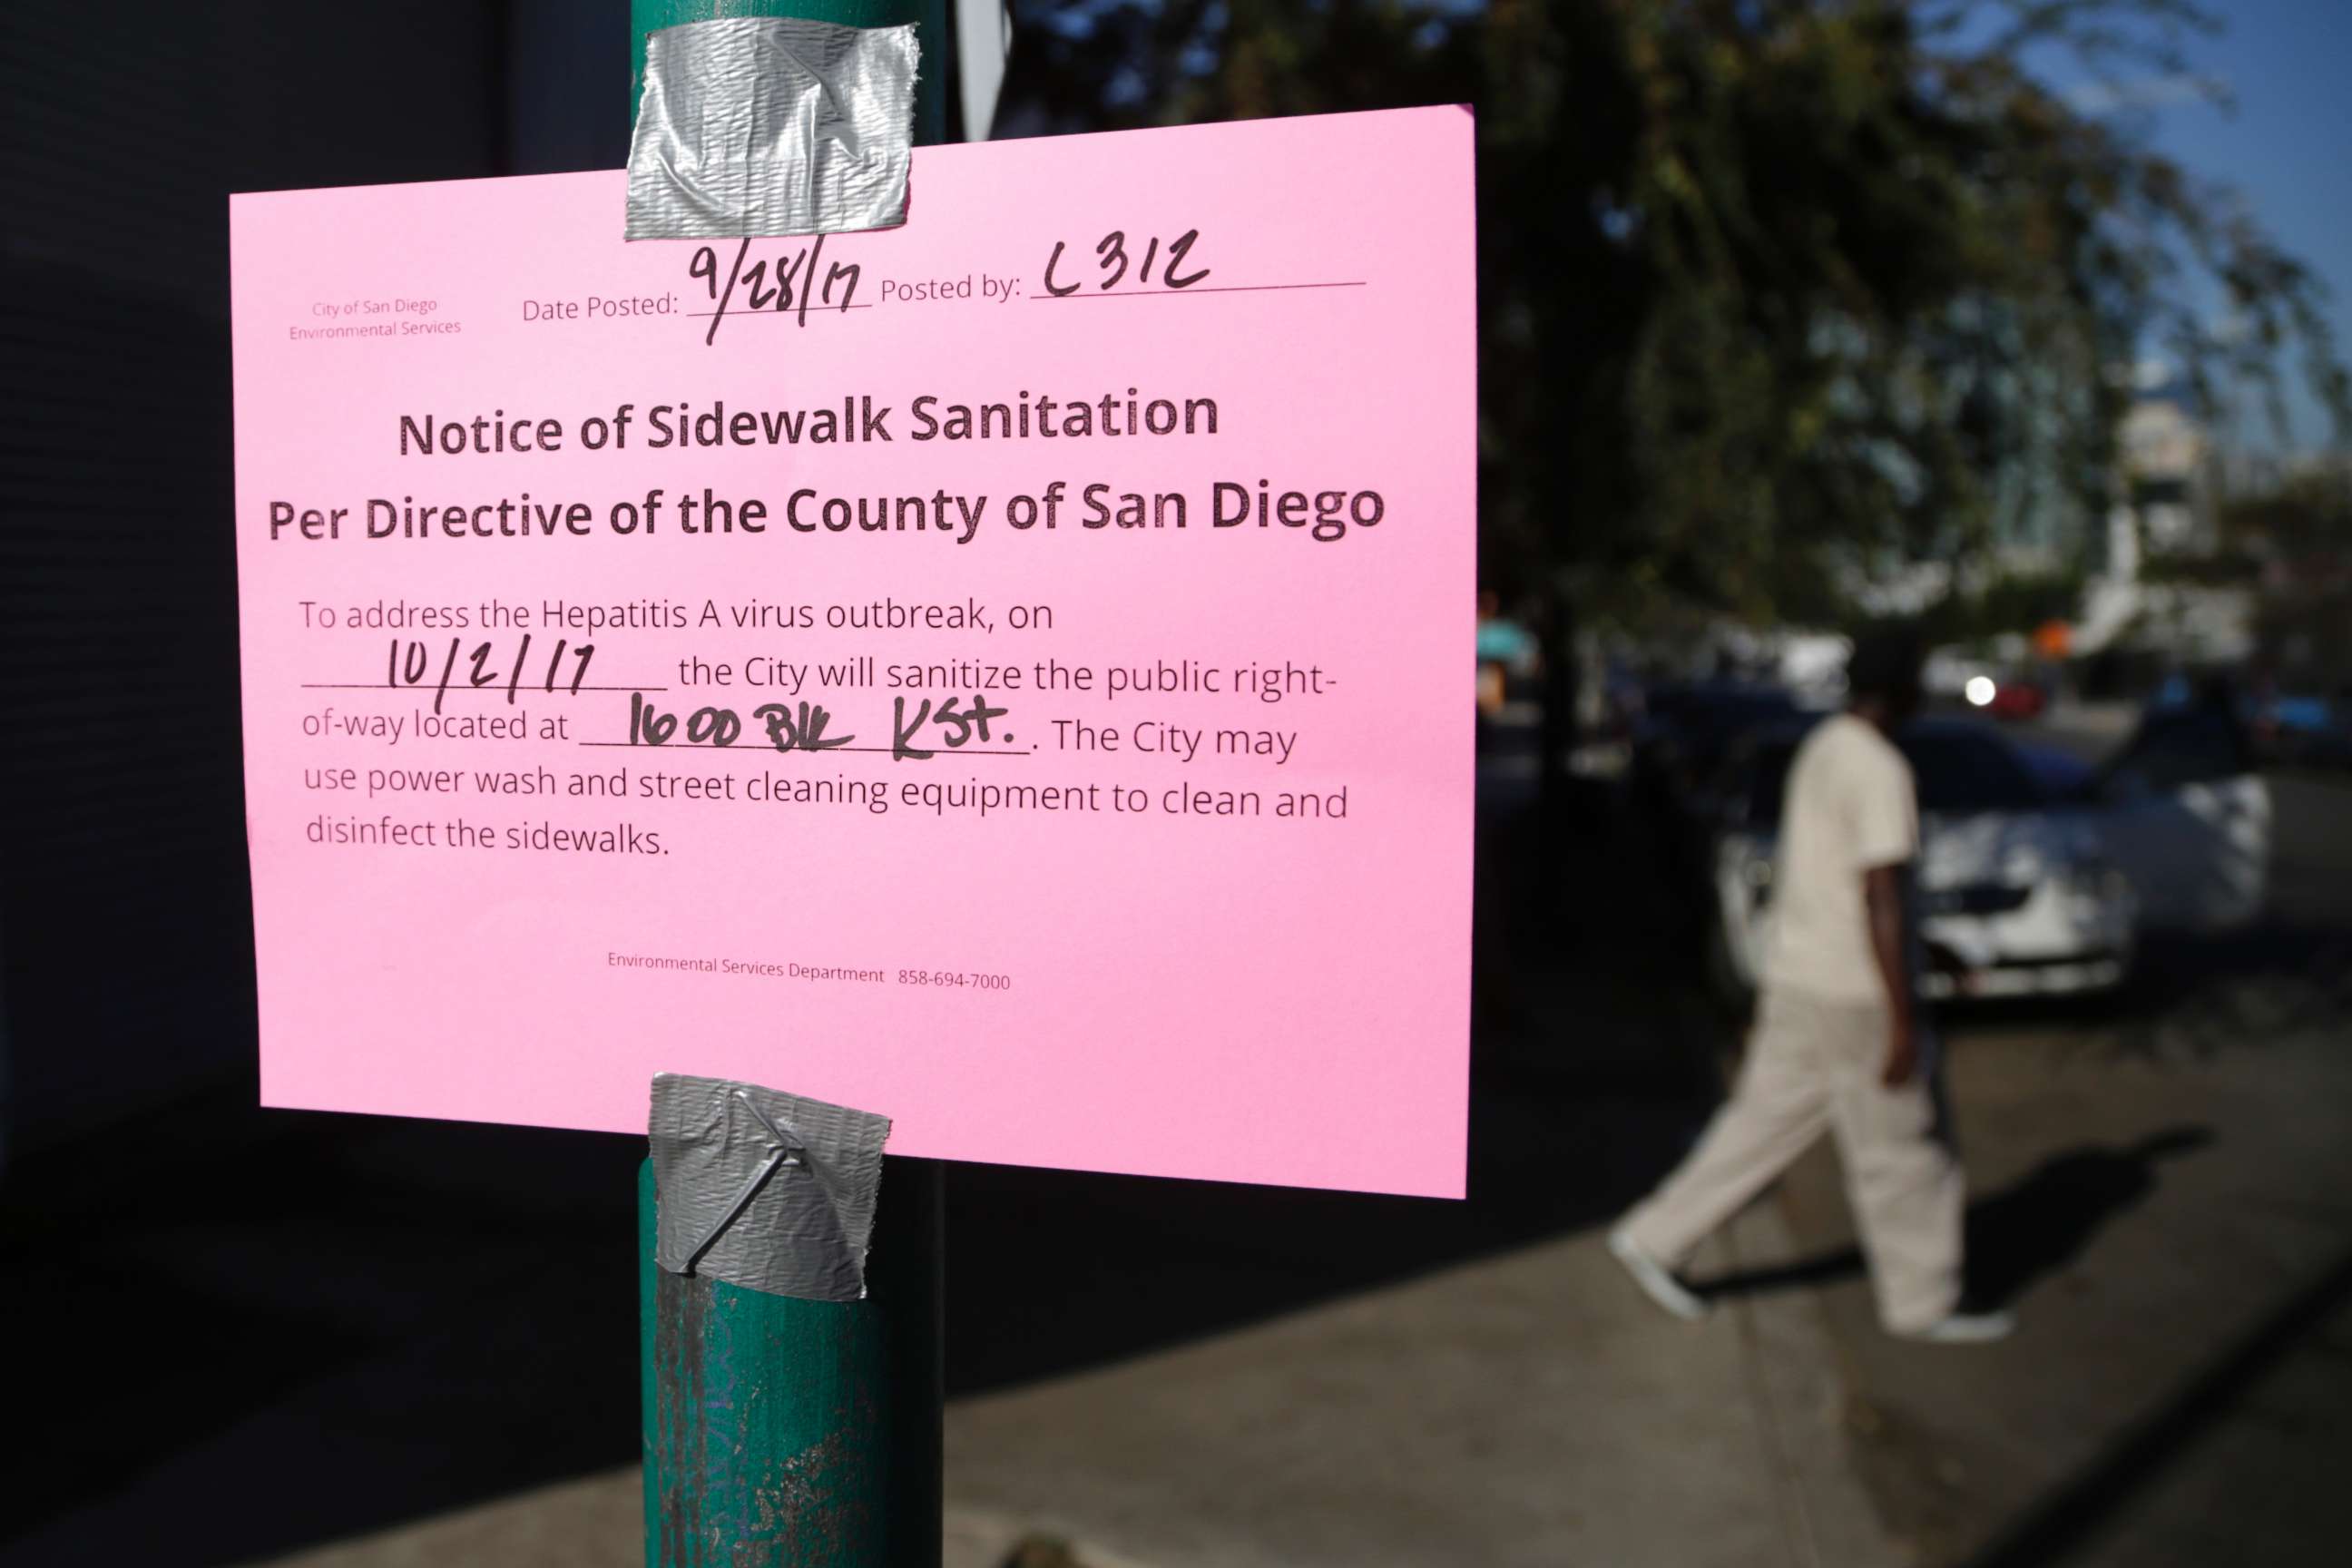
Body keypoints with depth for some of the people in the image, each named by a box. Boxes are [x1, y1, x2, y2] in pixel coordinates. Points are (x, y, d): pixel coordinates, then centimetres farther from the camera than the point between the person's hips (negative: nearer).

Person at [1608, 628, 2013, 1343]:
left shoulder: (1821, 748, 11)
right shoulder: (1879, 770, -18)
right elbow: (1882, 901, -22)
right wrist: (1903, 1022, -20)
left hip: (1799, 978, 9)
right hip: (1853, 993, -9)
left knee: (1765, 1119, 14)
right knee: (1900, 1152, 5)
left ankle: (1653, 1239, 17)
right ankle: (1922, 1303, 19)